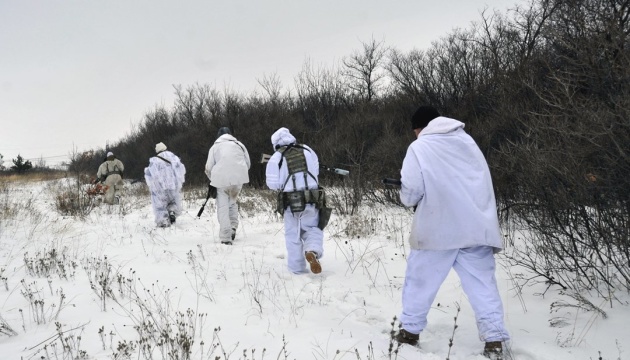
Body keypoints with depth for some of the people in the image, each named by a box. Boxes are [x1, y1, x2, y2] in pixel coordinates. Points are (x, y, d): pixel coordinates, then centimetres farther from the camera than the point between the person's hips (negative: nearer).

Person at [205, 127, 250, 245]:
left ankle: (226, 237, -5)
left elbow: (209, 168, 4)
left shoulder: (215, 147, 9)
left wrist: (213, 179, 20)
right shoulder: (239, 145, 16)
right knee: (233, 202, 21)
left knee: (223, 207, 2)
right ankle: (233, 227, 4)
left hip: (222, 178, -2)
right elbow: (248, 163, 13)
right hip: (239, 178, 2)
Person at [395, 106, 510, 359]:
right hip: (476, 228, 4)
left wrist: (407, 197, 15)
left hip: (437, 229, -4)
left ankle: (410, 330, 22)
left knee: (419, 281, 12)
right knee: (483, 284, 5)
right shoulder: (467, 141, 13)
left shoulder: (419, 147, -4)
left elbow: (410, 193, -10)